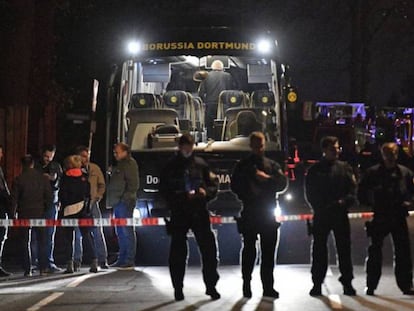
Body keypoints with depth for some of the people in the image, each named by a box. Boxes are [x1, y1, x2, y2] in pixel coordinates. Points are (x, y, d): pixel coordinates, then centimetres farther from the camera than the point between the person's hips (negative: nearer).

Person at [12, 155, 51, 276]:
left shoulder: (18, 180, -5)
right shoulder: (43, 178, 0)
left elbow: (14, 198, -3)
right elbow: (49, 197, 2)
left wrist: (13, 212, 7)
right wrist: (45, 210, 13)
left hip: (24, 215, -1)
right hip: (39, 213, 1)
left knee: (25, 242, 4)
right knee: (41, 241, 8)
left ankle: (27, 269, 1)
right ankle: (43, 268, 5)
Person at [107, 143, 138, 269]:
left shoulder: (130, 164, -7)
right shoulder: (120, 165, 22)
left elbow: (133, 184, -15)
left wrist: (126, 197, -19)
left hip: (125, 202, -10)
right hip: (118, 202, 10)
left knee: (127, 230, -9)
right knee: (121, 232, 13)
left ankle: (129, 260, -9)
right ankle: (122, 259, 19)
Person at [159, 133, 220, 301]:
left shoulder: (200, 164, 8)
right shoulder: (170, 166, 2)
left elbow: (214, 185, 11)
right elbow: (164, 190, -4)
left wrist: (206, 192, -11)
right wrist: (183, 196, -17)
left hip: (199, 212, 2)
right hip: (179, 213, -2)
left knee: (209, 249, -2)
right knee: (178, 252, 2)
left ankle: (211, 286, 8)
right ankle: (178, 289, 11)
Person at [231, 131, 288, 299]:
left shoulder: (272, 165, 13)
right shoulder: (242, 166, 7)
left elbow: (283, 183, 1)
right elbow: (235, 185, 2)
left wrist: (267, 178, -13)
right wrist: (248, 196, -12)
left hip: (268, 214, 2)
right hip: (249, 213, -2)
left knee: (268, 252, 3)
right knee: (249, 251, 0)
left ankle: (268, 287, 6)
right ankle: (246, 285, 5)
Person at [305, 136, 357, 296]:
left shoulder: (345, 168, 7)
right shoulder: (315, 170, 4)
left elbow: (353, 190, 3)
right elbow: (310, 193, 3)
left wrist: (344, 202, -14)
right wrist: (320, 208, -9)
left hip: (340, 214, 1)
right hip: (321, 215, -1)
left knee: (344, 248, 3)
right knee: (319, 249, 2)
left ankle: (347, 283, 9)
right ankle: (317, 283, 8)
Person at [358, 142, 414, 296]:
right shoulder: (372, 172, 0)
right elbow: (361, 192, 4)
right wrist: (371, 204, -7)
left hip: (399, 217, 2)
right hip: (379, 217, -2)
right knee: (375, 251, 3)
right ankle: (371, 285, 10)